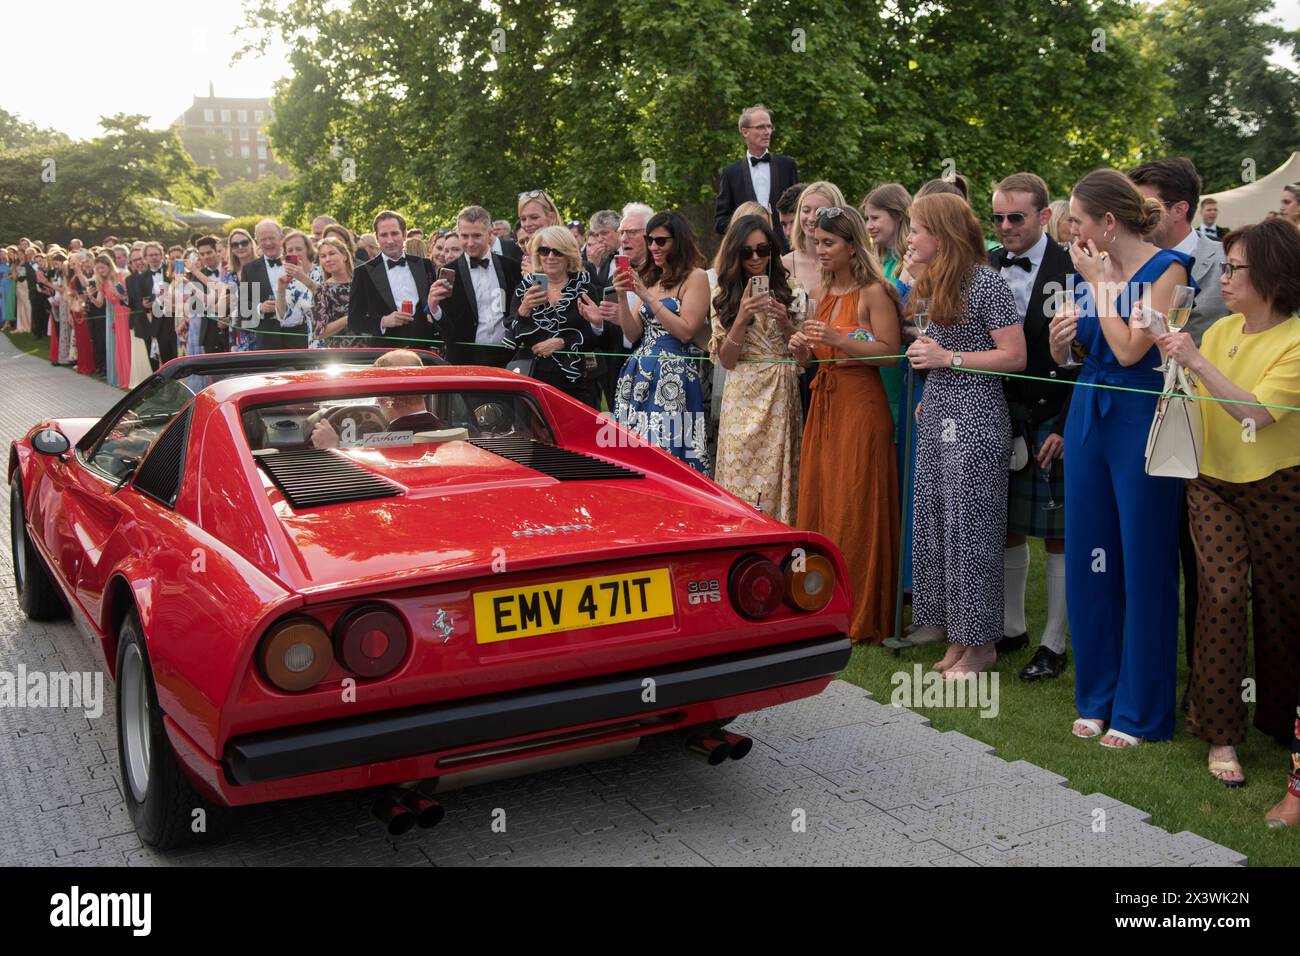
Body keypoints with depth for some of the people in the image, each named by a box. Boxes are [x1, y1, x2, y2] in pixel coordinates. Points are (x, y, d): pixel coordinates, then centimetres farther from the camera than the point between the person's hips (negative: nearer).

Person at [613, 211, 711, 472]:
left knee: (669, 453, -9)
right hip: (640, 374, 7)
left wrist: (648, 298, -11)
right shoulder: (649, 279, 18)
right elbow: (633, 334, 13)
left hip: (674, 376, -6)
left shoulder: (695, 276, -2)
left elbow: (686, 331, -12)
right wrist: (623, 296, -1)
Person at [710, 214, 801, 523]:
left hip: (783, 396, 1)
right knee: (742, 483, -2)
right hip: (745, 397, -1)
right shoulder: (725, 297, 6)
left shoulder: (788, 290, 8)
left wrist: (785, 323, -10)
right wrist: (742, 318, -15)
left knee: (778, 476, 0)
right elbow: (726, 360, -1)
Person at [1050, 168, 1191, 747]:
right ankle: (1097, 696, 23)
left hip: (1141, 422, -7)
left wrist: (1102, 284, -10)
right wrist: (1061, 340, -4)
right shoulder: (1089, 270, 9)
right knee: (1088, 560, 10)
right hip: (1088, 417, 7)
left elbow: (1129, 350, -18)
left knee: (1144, 565, 1)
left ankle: (1141, 711, 13)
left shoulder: (1165, 269, -9)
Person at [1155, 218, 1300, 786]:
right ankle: (1221, 735, -2)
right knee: (1222, 593, -9)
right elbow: (1193, 399, 11)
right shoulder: (1220, 330, 4)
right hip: (1213, 483, 3)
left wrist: (1197, 362, -28)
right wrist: (1175, 355, -2)